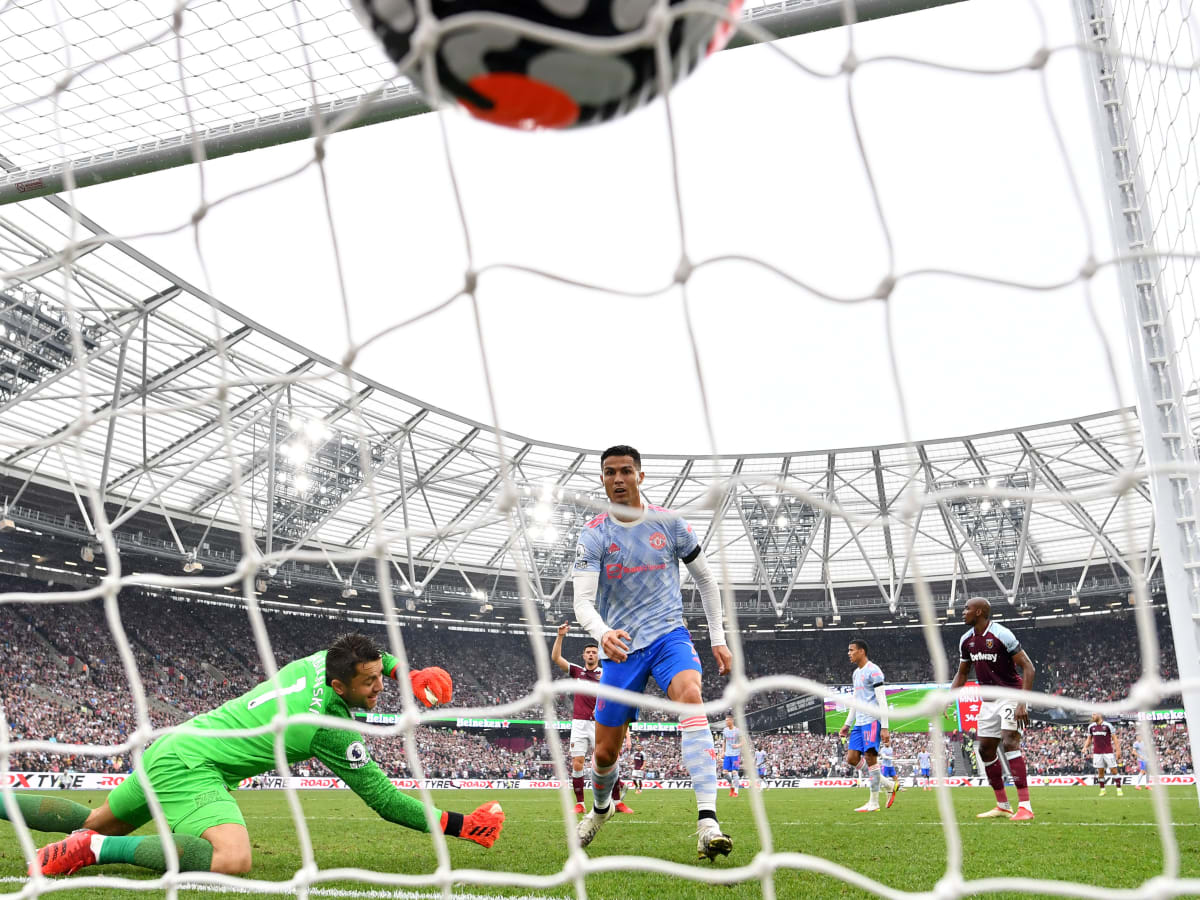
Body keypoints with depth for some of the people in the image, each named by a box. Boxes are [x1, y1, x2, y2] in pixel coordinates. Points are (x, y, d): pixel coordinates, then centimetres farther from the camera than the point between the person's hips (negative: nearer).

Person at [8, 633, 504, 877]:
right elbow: (384, 799, -15)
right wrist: (459, 824, -11)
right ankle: (95, 849, -21)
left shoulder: (316, 660, -1)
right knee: (231, 861, -33)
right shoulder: (334, 730, -21)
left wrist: (406, 671, 15)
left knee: (95, 822, 29)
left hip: (173, 743, 10)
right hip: (193, 767, -10)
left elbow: (358, 653, 25)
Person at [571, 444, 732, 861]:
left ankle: (708, 822, -38)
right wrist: (602, 633, -35)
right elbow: (582, 600, -13)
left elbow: (705, 579, 12)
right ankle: (600, 808, 43)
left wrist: (718, 638, 9)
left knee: (690, 697, -33)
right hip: (621, 646, 1)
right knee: (605, 752, 7)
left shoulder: (669, 523, 0)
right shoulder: (593, 535, -4)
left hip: (669, 635, -1)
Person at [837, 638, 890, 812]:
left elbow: (882, 701, -13)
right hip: (859, 722, 9)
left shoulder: (873, 671, -8)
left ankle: (874, 803, -2)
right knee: (851, 759, 3)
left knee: (870, 758, -9)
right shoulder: (856, 672, 20)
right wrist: (847, 724, 24)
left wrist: (885, 727, -17)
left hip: (872, 721, -9)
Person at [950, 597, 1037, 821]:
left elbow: (1028, 668, -19)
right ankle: (1003, 806, 19)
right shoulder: (966, 640, 4)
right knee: (986, 750, 7)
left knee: (1010, 742, -23)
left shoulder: (1001, 635, -19)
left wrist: (1022, 703, -26)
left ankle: (1025, 806, -23)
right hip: (988, 700, 8)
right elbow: (962, 674, 16)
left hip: (1010, 695, -8)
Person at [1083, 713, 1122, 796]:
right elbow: (1089, 738, 16)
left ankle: (1119, 789, 3)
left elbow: (1114, 738, -3)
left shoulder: (1107, 725, -5)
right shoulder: (1091, 726, 7)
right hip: (1097, 753, 3)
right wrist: (1085, 747, 1)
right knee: (1100, 771, 4)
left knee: (1114, 770, -4)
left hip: (1108, 752, -3)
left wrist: (1118, 750, -8)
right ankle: (1103, 789, 13)